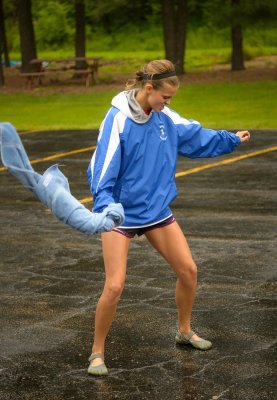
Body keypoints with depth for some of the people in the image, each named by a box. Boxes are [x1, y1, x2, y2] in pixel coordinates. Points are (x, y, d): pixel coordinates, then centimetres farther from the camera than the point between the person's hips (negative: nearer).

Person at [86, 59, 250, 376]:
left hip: (156, 210, 6)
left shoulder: (166, 118, -2)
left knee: (188, 270, 8)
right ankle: (97, 352, 8)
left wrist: (232, 139, 23)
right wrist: (104, 209, -35)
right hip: (121, 215, -6)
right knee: (114, 286, -12)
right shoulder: (118, 120, -19)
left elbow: (197, 137, 17)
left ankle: (184, 331, 33)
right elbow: (102, 170, -22)